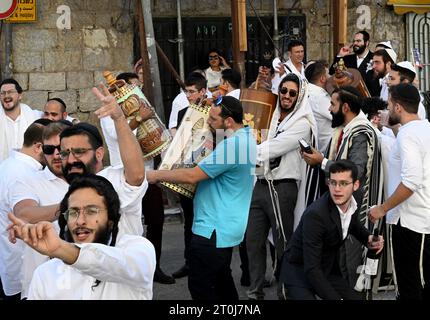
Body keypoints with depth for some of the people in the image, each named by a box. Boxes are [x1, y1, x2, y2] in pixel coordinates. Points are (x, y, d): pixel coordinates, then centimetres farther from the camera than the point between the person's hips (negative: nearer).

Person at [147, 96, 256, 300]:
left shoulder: (231, 146, -24)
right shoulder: (246, 136, 9)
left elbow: (192, 176, -22)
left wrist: (156, 175, -11)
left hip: (214, 230, -11)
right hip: (226, 227, 11)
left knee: (200, 286, -6)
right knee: (221, 279, 22)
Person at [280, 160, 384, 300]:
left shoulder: (353, 204, -6)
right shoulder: (315, 214, -29)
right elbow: (311, 268, -29)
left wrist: (369, 239, 0)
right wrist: (336, 298, -30)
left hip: (328, 270, 7)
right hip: (299, 271, -7)